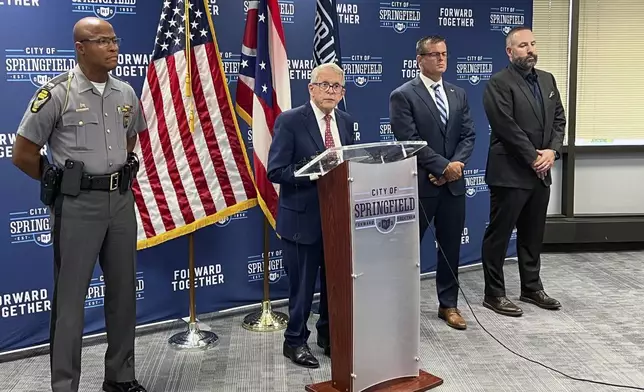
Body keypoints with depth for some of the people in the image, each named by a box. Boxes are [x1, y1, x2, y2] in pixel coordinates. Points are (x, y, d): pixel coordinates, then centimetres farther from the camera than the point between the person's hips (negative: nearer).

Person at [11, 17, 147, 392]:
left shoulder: (126, 93, 7)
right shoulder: (57, 93, -10)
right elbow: (23, 154, -5)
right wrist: (60, 181, 4)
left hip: (122, 200, 6)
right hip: (78, 205, -5)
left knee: (123, 291, 12)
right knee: (70, 297, 2)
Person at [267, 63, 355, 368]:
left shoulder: (346, 122, 8)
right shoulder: (290, 121, -11)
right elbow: (275, 171, -16)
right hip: (303, 218, -5)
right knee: (302, 285, 6)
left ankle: (329, 335, 36)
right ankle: (295, 341, 26)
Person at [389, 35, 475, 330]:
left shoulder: (458, 94, 12)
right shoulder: (402, 96, -7)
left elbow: (468, 136, 7)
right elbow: (410, 142, -14)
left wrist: (455, 165, -9)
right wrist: (443, 166, -16)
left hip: (453, 183, 5)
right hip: (419, 184, -5)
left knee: (451, 247, 12)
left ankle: (448, 305, 25)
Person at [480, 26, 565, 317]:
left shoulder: (547, 79, 14)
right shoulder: (498, 83, -10)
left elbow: (559, 119, 11)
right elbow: (507, 127, -18)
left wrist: (552, 151, -5)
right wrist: (533, 157, -14)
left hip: (541, 173, 8)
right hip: (510, 173, -7)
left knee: (533, 235, 16)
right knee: (499, 235, 2)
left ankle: (532, 288, 29)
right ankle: (494, 294, 11)